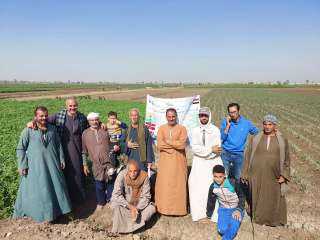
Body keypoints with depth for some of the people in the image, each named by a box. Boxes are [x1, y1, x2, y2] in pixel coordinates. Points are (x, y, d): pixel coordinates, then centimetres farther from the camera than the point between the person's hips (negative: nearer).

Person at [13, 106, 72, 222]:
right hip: (35, 166, -4)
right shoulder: (28, 131, -9)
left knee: (56, 186, 13)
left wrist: (61, 159, 9)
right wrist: (22, 165, -8)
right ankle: (42, 213, 24)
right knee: (38, 190, 6)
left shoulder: (52, 129, 3)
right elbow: (20, 149, -4)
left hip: (52, 164, 4)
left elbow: (58, 144, 12)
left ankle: (57, 209, 32)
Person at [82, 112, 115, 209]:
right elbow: (84, 151, 7)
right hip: (97, 164, 0)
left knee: (110, 183, 10)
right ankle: (101, 203, 29)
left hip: (108, 162, 1)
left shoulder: (105, 131, 4)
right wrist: (85, 165, 7)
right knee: (99, 185, 8)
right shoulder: (85, 133, 3)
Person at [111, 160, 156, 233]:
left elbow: (146, 196, -16)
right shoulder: (122, 175, -25)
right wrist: (130, 206, -33)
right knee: (115, 205, -30)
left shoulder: (144, 176, -22)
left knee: (152, 208, -19)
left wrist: (137, 208, -28)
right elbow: (116, 194, -26)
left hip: (139, 204, 2)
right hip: (124, 203, -1)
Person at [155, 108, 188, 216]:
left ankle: (179, 208, 15)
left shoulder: (182, 128, 0)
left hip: (178, 161, -1)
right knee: (164, 184, 3)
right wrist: (175, 144, -11)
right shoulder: (161, 128, 5)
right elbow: (159, 145, -7)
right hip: (165, 161, 2)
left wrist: (167, 141, -8)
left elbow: (182, 144, -14)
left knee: (178, 184, 2)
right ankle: (164, 207, 16)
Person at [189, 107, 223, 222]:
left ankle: (215, 213, 7)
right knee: (197, 186, -2)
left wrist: (202, 151, -10)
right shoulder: (195, 130, 8)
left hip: (213, 162, -2)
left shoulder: (215, 130, 2)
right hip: (198, 164, 2)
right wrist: (210, 149, -12)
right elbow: (194, 148, -6)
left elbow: (218, 149, -7)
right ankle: (198, 212, 9)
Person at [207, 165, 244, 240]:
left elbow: (241, 197, -6)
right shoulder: (213, 187, -10)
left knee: (233, 228, -29)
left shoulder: (233, 183, -22)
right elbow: (211, 202, 6)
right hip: (223, 209, 3)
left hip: (236, 209, -3)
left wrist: (239, 210, -19)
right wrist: (208, 216, 16)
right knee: (222, 230, -20)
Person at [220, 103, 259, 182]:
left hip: (239, 155, 1)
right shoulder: (225, 122, -3)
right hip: (225, 153, 0)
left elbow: (258, 134, 11)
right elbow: (222, 138, -11)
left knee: (238, 177, 10)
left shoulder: (246, 123, -2)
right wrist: (228, 125, -17)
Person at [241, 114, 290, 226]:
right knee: (257, 196, 8)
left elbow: (286, 159, 7)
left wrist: (284, 175, -2)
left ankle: (273, 219, 30)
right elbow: (248, 157, 4)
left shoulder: (282, 141, 3)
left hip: (273, 176, 0)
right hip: (257, 175, 0)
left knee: (274, 197, 9)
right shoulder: (255, 139, 2)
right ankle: (258, 217, 28)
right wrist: (245, 174, 2)